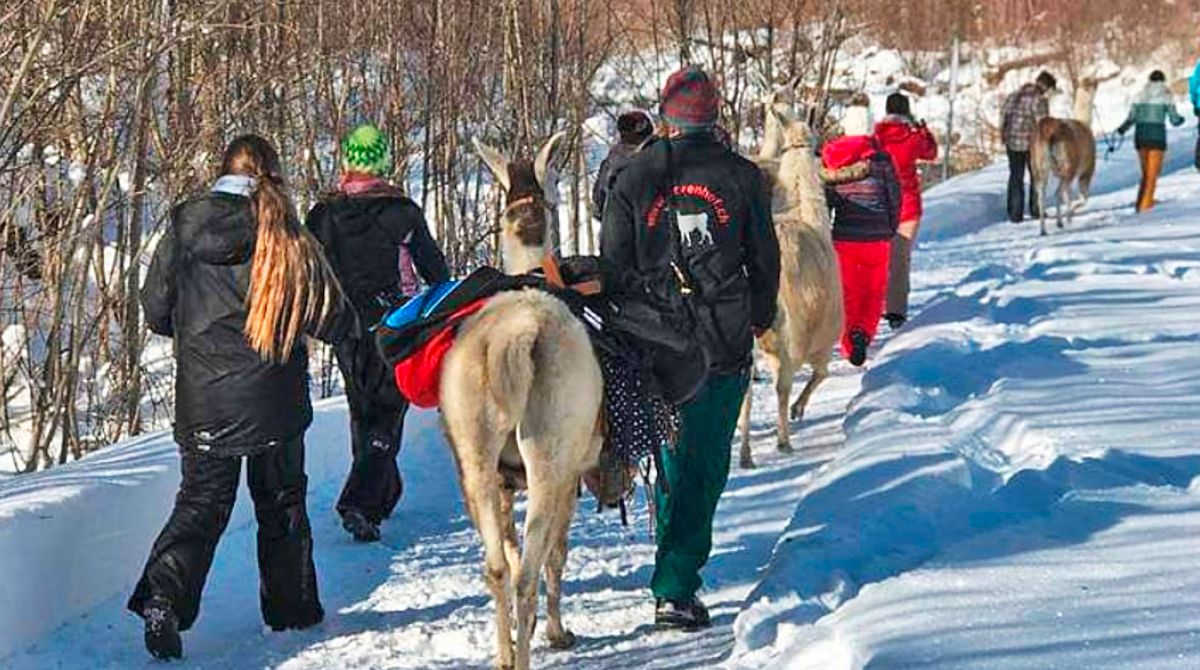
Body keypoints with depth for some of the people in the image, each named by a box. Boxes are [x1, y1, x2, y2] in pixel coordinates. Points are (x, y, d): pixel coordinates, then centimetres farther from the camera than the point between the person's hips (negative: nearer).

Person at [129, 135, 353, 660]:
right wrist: (356, 326, 19)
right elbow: (330, 319, -4)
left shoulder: (184, 227, -1)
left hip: (203, 400, 2)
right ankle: (291, 606, 24)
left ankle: (164, 595, -14)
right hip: (272, 399, -2)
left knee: (201, 503, 7)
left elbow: (155, 310, 6)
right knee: (281, 503, 15)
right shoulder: (286, 238, -9)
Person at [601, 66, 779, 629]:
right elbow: (765, 259, 5)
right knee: (706, 465, 0)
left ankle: (675, 562, 31)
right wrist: (759, 319, 22)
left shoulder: (633, 180, -1)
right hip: (725, 345, -1)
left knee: (672, 457, 18)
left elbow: (613, 266, 2)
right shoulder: (740, 177, -1)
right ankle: (675, 587, -7)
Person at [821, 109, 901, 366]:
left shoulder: (831, 160, -1)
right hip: (876, 236, -2)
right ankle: (864, 331, -15)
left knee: (847, 291, 14)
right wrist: (891, 229, 12)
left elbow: (824, 199, 4)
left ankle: (850, 345, 6)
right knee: (873, 291, 9)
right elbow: (894, 198, -3)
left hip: (843, 236, 2)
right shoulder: (881, 159, -8)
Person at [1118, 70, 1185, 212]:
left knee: (1146, 173, 17)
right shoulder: (1166, 96, 0)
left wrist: (1122, 129, 23)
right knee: (1152, 175, 0)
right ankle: (1145, 206, -8)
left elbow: (1131, 118, 3)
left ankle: (1144, 202, 19)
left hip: (1140, 136, 4)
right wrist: (1181, 119, 27)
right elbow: (1174, 120, 2)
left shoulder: (1140, 95, 7)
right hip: (1157, 136, -4)